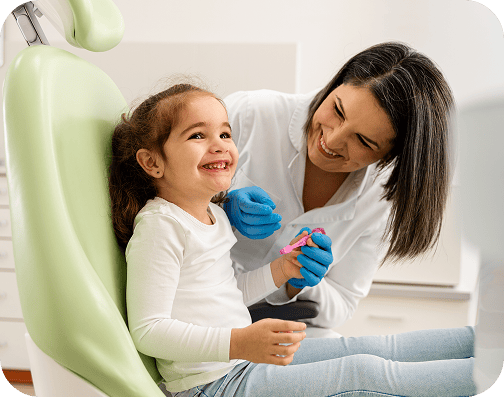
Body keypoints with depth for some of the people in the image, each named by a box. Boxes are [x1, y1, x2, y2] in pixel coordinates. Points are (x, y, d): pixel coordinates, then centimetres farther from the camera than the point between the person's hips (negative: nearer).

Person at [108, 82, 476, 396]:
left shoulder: (214, 215, 11)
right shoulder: (159, 226, -19)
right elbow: (148, 331, -23)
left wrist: (281, 270, 6)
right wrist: (238, 342, -35)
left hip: (245, 359, 9)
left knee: (363, 348, 5)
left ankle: (479, 338, 13)